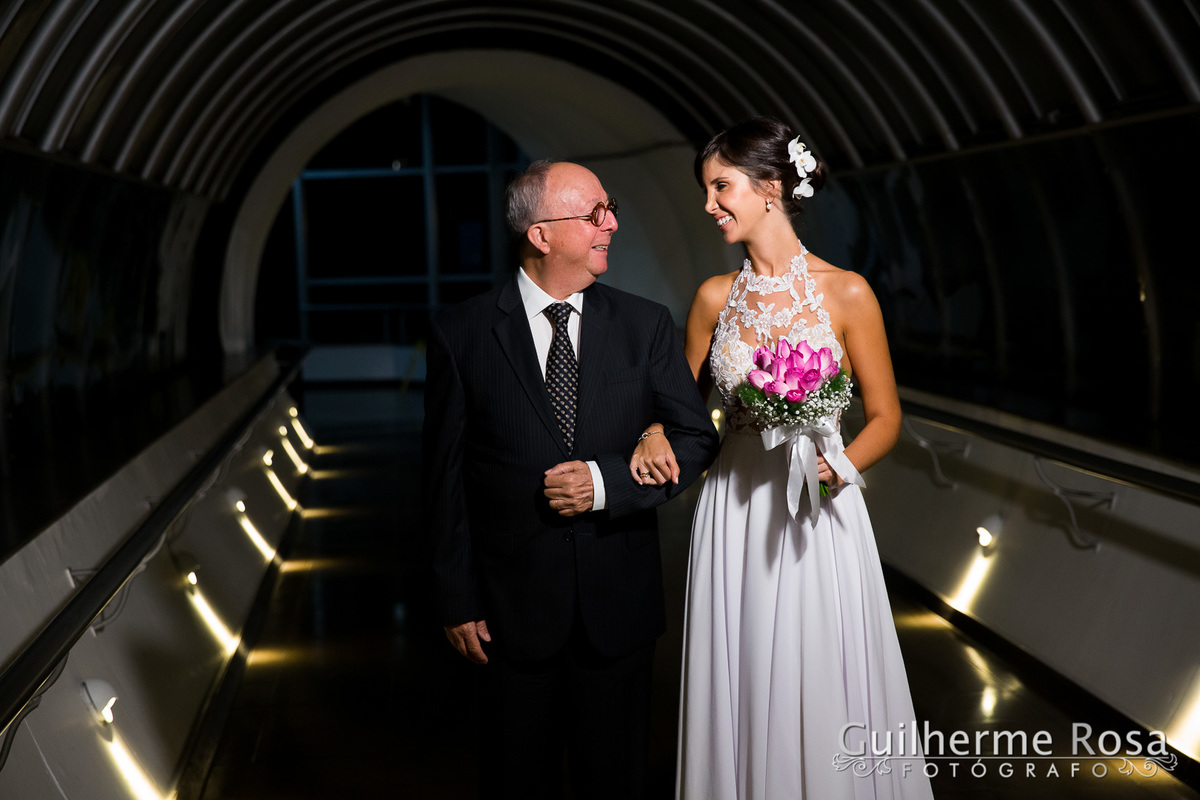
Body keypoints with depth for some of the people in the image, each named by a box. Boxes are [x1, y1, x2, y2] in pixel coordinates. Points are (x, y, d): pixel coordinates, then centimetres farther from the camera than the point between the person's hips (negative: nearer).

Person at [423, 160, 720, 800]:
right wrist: (457, 600, -2)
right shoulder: (461, 334, -5)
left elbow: (695, 439, 2)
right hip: (514, 607, -1)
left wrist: (606, 481, -15)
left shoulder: (646, 326, 0)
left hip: (620, 603, 2)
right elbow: (446, 478, -2)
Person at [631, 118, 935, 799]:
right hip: (735, 518, 3)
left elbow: (885, 419, -2)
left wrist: (836, 467, -19)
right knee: (742, 692, 10)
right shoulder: (716, 298, 4)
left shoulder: (846, 294, -6)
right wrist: (656, 435, -5)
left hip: (818, 516, -3)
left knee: (822, 697, 4)